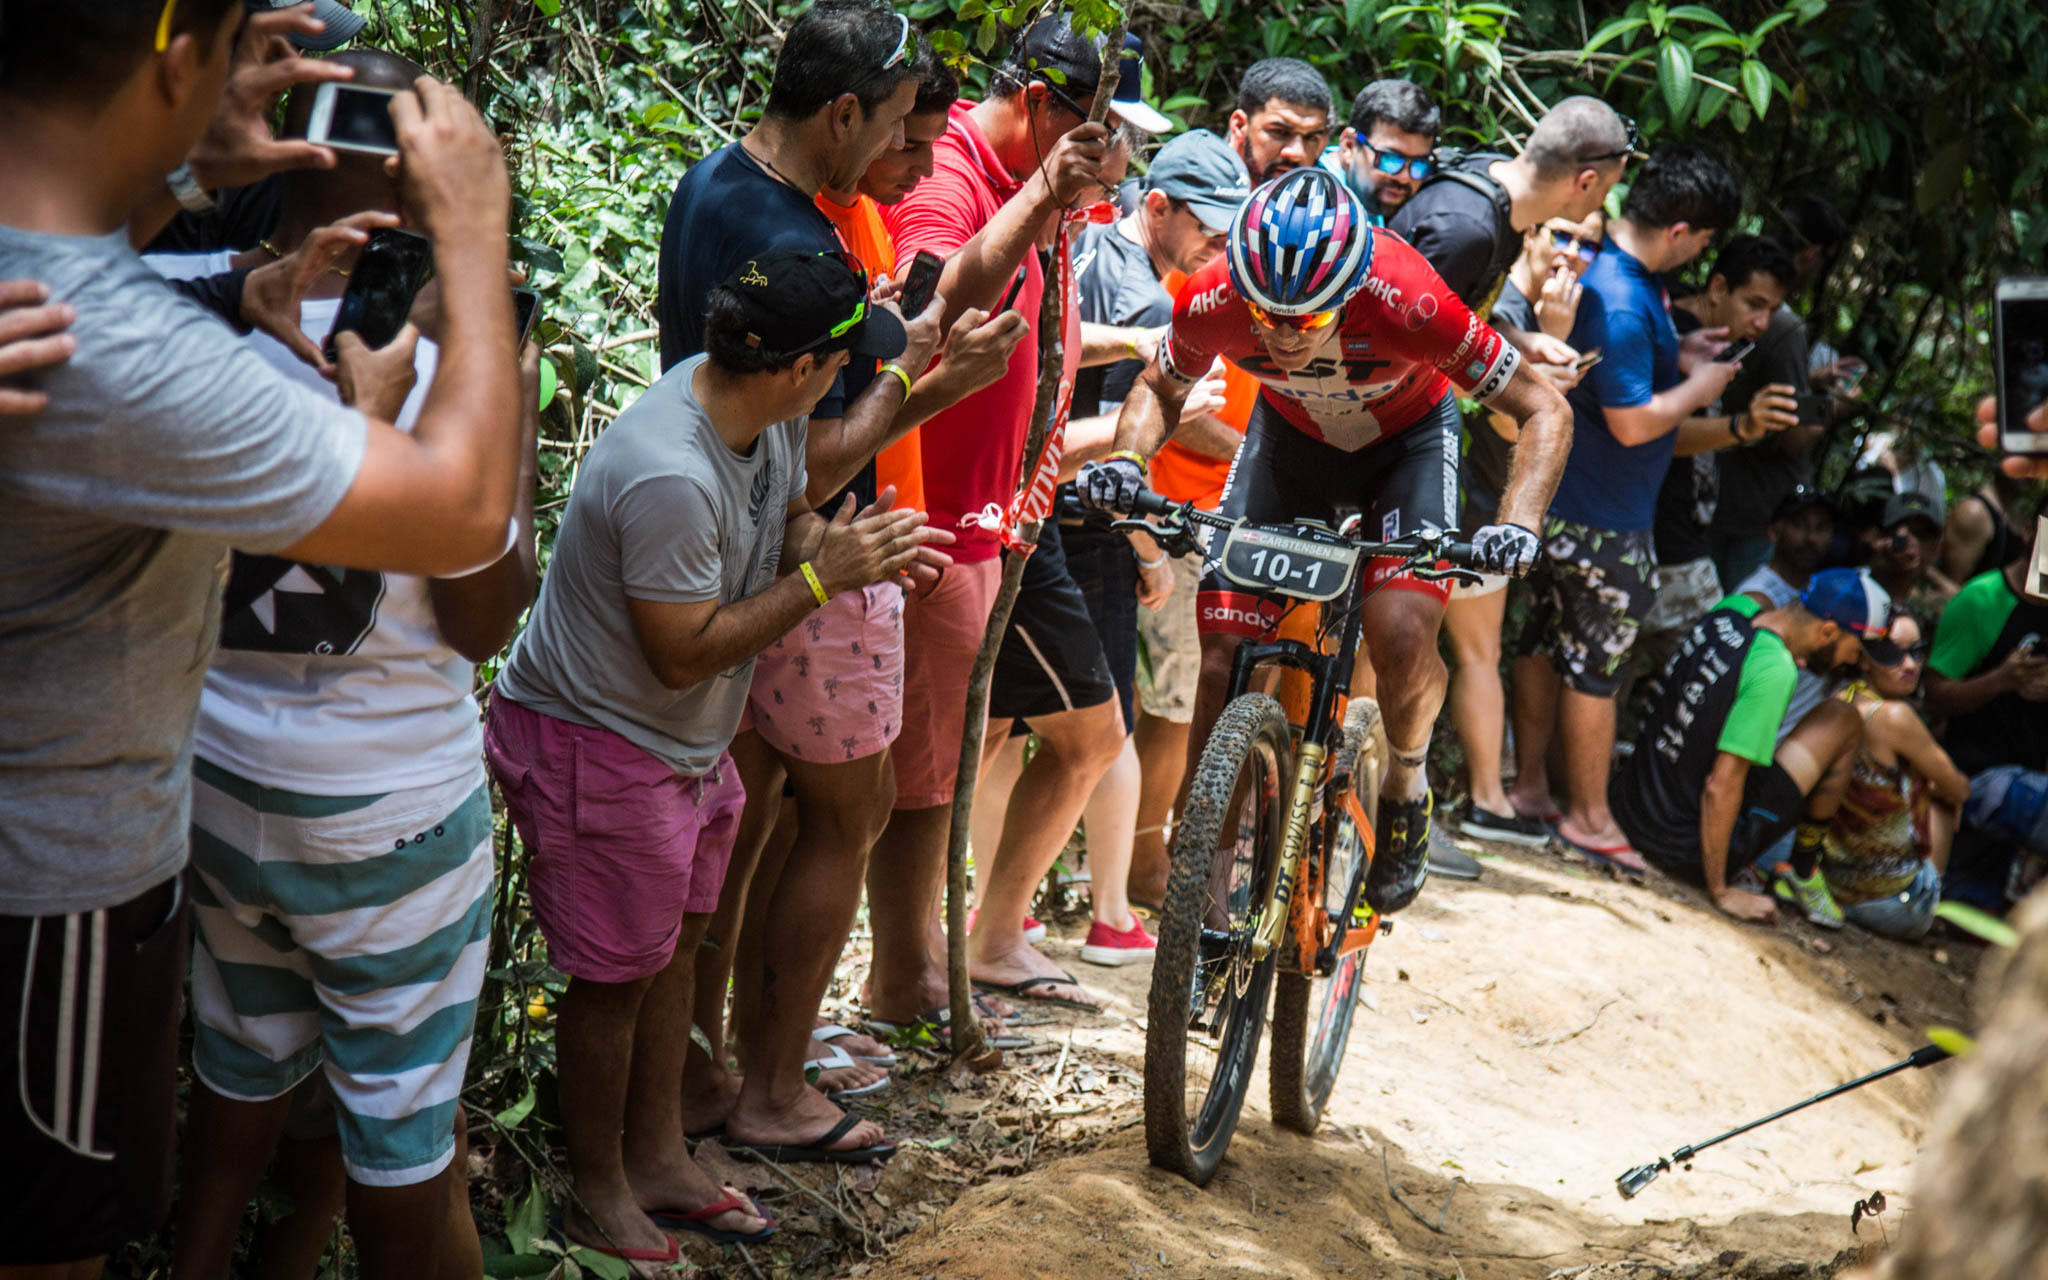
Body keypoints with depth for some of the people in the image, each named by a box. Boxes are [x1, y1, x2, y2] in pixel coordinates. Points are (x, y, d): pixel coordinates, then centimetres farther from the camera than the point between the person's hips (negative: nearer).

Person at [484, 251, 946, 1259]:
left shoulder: (764, 409, -7)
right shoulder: (670, 478, -35)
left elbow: (789, 517, 11)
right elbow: (685, 654, -27)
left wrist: (851, 547, -12)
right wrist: (821, 577, -24)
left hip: (688, 740, 9)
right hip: (599, 746, -9)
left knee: (674, 942, 19)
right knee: (617, 975, 6)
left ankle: (659, 1160, 36)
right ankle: (600, 1197, 25)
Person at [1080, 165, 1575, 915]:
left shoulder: (1405, 301, -38)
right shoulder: (1213, 303, -30)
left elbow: (1543, 411, -26)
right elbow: (1159, 386, -5)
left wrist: (1518, 524, -42)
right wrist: (1128, 459, -26)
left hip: (1407, 439, -2)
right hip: (1289, 437, 2)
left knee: (1400, 632, -26)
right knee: (1223, 660, -10)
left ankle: (1405, 786, 6)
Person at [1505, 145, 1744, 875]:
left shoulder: (1600, 266, 5)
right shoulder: (1621, 301, -27)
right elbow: (1633, 422, -27)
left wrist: (1677, 354, 11)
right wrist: (1702, 384, -12)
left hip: (1561, 502, 10)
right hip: (1603, 520, -10)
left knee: (1548, 641, 18)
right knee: (1596, 663, 2)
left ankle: (1529, 787, 30)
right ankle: (1589, 818, 14)